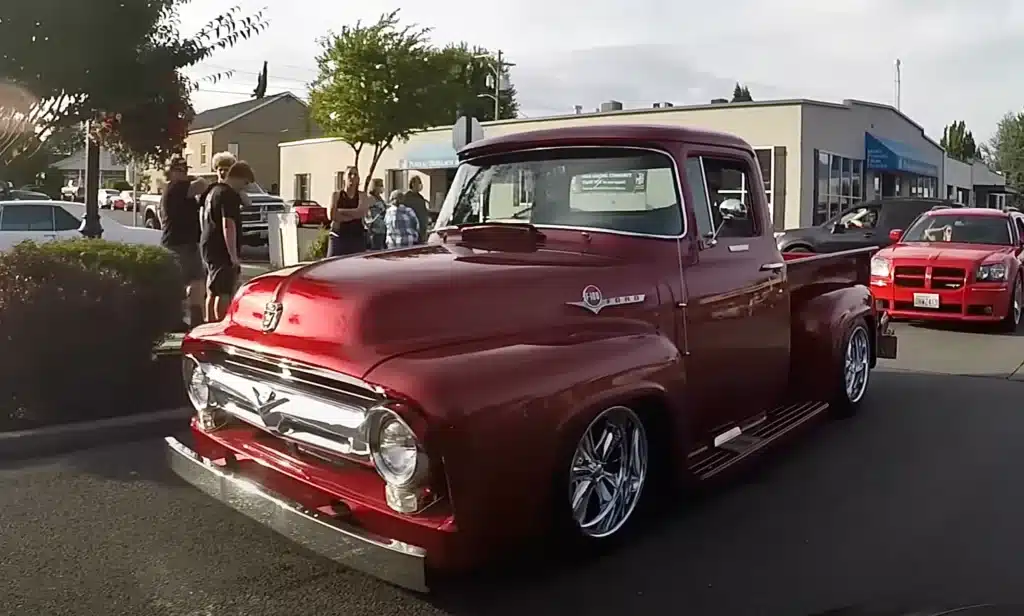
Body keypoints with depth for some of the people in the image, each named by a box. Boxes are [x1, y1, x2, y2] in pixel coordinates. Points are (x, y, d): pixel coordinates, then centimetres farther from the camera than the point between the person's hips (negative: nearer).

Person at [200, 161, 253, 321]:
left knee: (212, 292, 16)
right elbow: (228, 225, -22)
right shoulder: (229, 195, -15)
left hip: (208, 248, 10)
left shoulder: (213, 190, 16)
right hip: (222, 250, -10)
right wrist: (234, 255, -21)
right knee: (224, 293, -7)